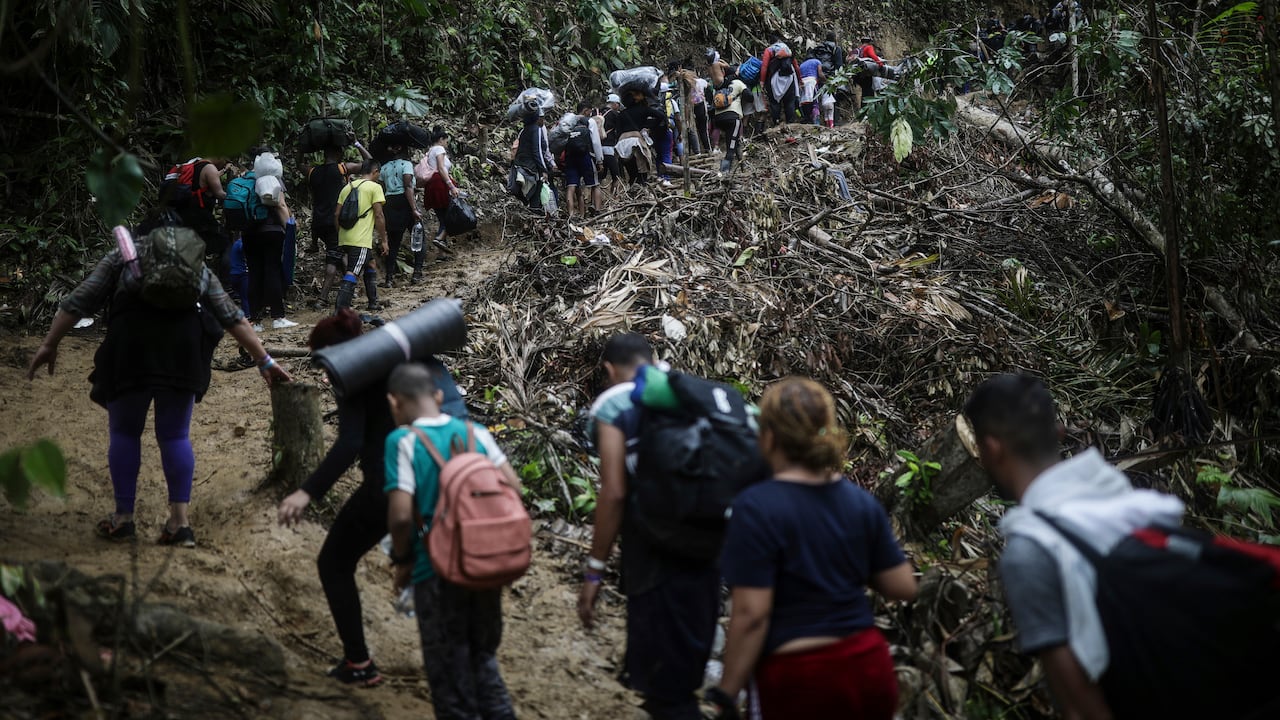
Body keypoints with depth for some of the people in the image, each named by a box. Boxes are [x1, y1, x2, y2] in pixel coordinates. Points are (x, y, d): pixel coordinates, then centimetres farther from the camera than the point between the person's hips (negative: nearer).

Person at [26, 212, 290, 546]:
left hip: (132, 339, -2)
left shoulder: (123, 256, 25)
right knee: (175, 434, 12)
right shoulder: (198, 265, 29)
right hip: (184, 342, 2)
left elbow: (79, 302, 16)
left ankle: (123, 518, 15)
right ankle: (180, 522, 6)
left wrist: (49, 345, 19)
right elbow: (232, 317, 28)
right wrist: (265, 362, 30)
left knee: (124, 431, 14)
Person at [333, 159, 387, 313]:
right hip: (361, 240, -8)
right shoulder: (374, 187, -2)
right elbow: (378, 215, -7)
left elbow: (336, 214, 14)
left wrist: (340, 234, 23)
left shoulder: (348, 187, 16)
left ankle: (373, 303, 32)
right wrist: (383, 240, -2)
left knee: (370, 267, 25)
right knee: (352, 274, -13)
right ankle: (340, 311, -24)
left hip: (345, 238, 8)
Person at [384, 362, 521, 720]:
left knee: (448, 670, 10)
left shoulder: (404, 441, -12)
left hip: (438, 572, -5)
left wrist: (402, 560, -2)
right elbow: (513, 488, 1)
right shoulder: (475, 432, 2)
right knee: (484, 657, 22)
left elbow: (401, 515, -18)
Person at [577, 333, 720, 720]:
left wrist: (594, 570, -8)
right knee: (688, 654, 26)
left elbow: (614, 494, -14)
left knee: (661, 667, 6)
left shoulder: (613, 405, -6)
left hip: (655, 553, -6)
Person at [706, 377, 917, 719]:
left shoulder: (757, 507, -16)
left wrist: (727, 692, -10)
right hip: (868, 668, 5)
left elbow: (751, 613, -18)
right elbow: (904, 588, 6)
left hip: (801, 679, -5)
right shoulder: (862, 502, 1)